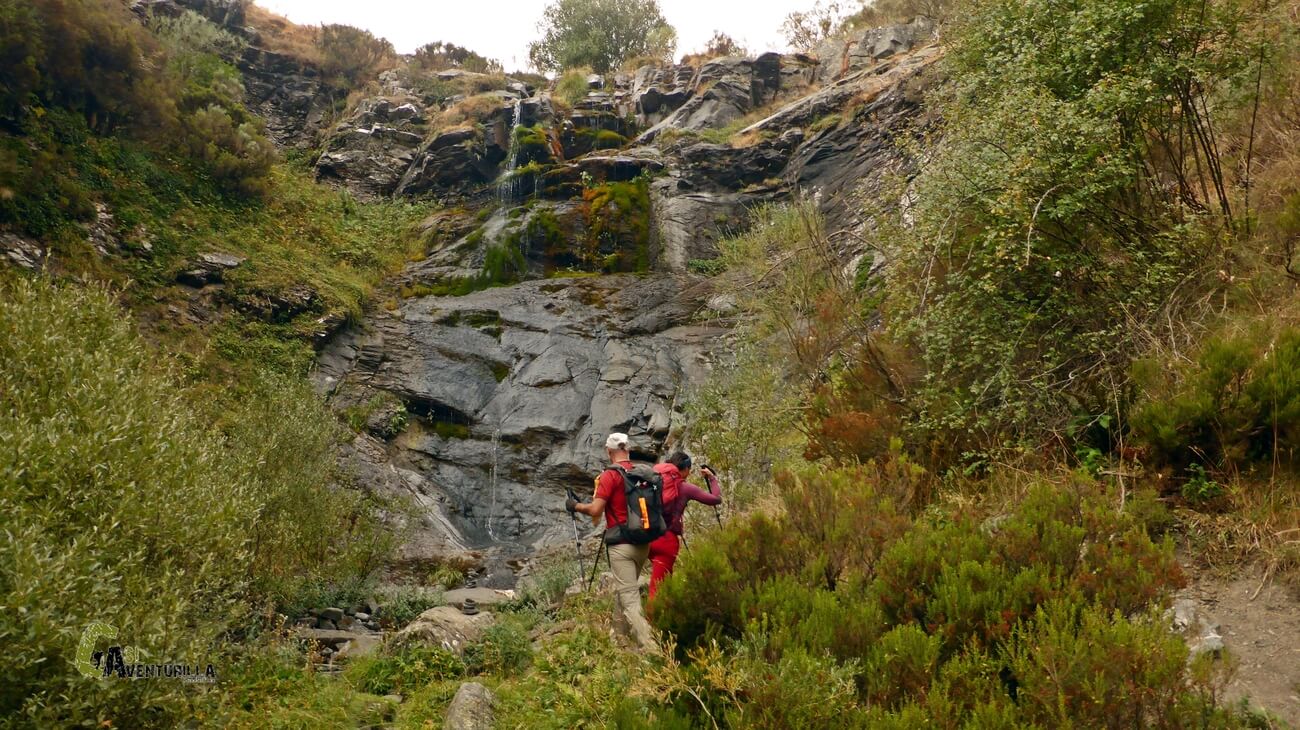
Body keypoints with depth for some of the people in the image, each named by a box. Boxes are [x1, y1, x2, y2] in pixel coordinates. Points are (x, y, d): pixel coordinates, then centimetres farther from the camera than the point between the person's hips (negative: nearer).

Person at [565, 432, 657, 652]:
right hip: (643, 542, 7)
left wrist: (575, 506, 3)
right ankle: (619, 633, 35)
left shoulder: (609, 476, -11)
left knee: (629, 598, -7)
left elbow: (595, 511, -14)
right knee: (624, 589, 24)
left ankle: (649, 648, -15)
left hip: (621, 543, -7)